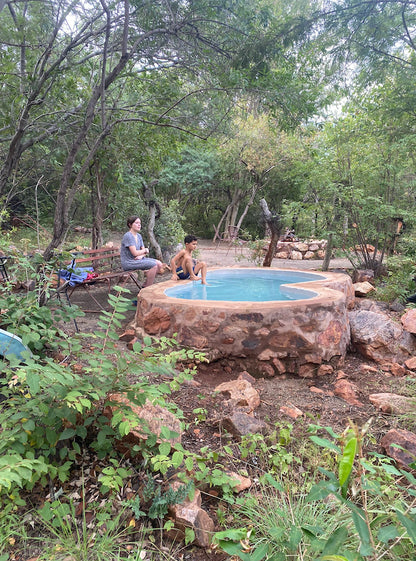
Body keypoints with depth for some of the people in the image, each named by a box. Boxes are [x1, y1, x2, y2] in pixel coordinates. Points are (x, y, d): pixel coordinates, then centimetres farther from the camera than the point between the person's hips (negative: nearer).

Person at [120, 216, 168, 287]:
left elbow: (145, 252, 11)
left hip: (138, 260, 9)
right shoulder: (128, 236, -15)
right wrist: (145, 250, -4)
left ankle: (146, 286, 5)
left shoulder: (139, 236, 13)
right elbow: (135, 253, -21)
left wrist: (141, 255, -12)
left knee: (159, 264, -3)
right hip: (129, 262, -9)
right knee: (153, 264, -22)